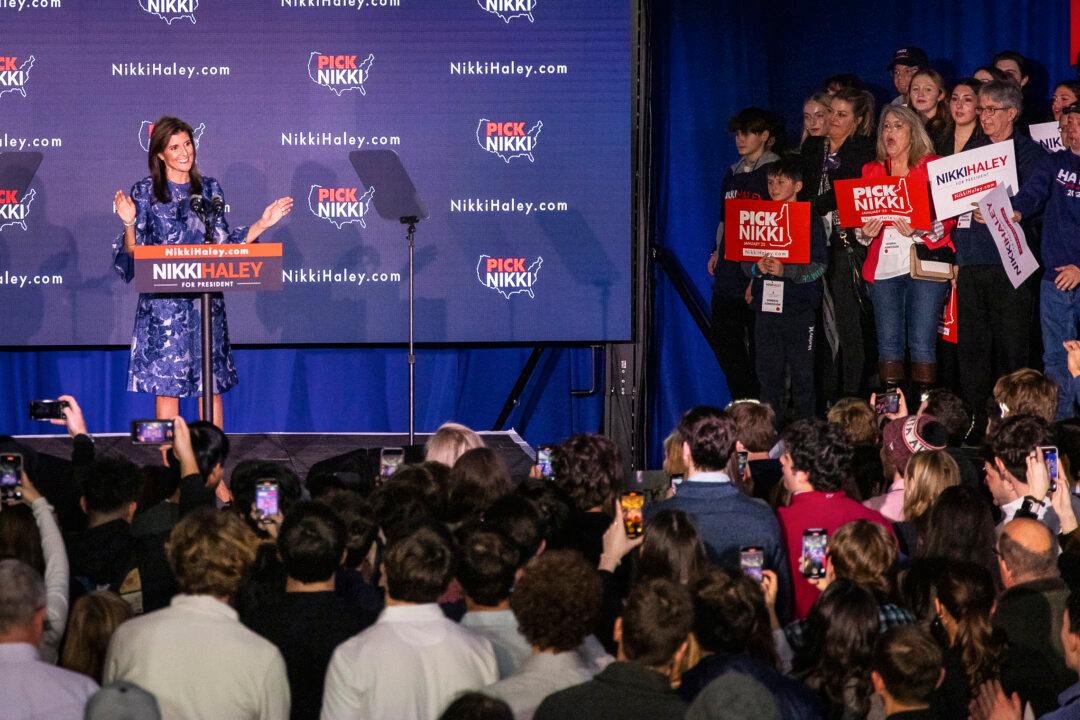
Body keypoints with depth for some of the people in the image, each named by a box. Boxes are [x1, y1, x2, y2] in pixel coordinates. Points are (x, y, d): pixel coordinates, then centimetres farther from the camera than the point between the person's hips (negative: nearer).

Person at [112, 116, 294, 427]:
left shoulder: (210, 189, 11)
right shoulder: (144, 192, 2)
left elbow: (225, 243, 12)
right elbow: (133, 252, 0)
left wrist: (262, 224, 5)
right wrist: (129, 224, -18)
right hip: (163, 303, -2)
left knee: (212, 384, 3)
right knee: (166, 385, -2)